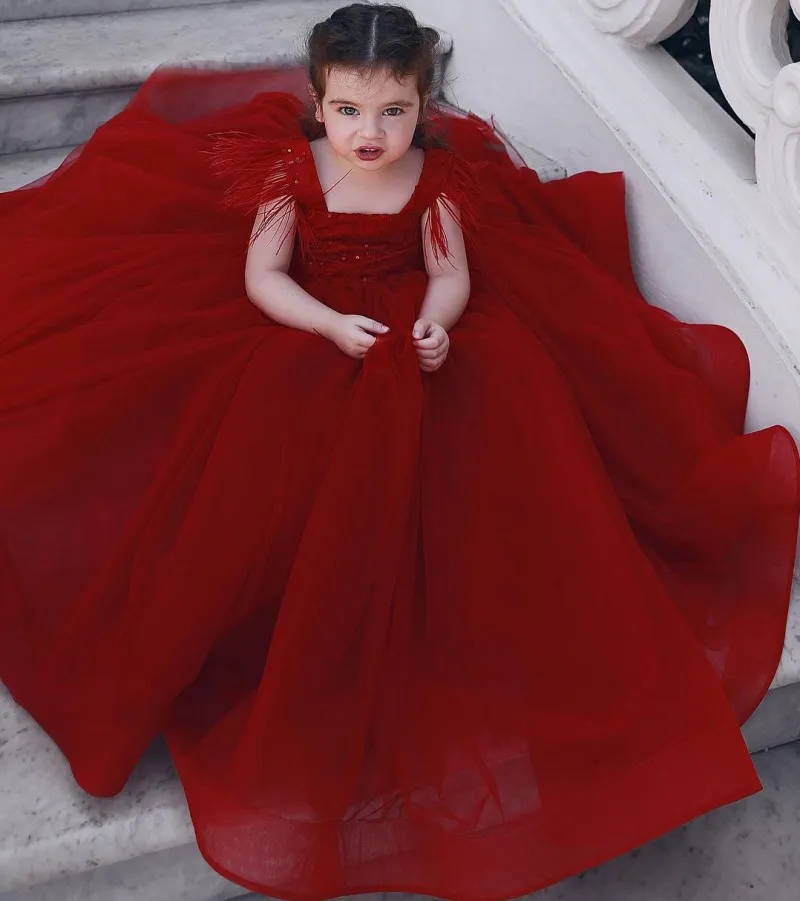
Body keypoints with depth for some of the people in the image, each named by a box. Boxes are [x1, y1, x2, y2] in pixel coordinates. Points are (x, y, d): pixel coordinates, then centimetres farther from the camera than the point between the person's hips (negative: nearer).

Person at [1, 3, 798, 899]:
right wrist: (333, 326, -24)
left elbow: (452, 271, -4)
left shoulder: (438, 176, -1)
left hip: (417, 343, 2)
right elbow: (262, 275, -9)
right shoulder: (291, 171, -5)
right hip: (309, 343, -2)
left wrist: (435, 324, -27)